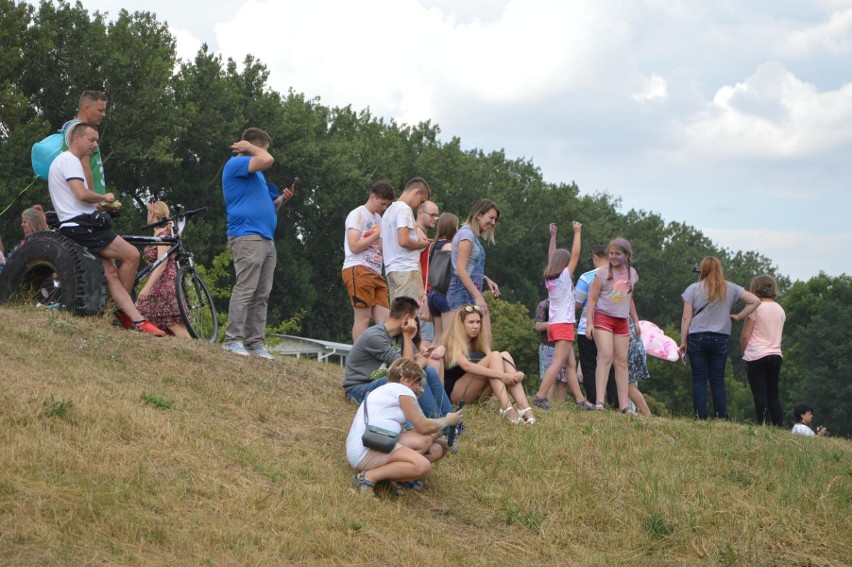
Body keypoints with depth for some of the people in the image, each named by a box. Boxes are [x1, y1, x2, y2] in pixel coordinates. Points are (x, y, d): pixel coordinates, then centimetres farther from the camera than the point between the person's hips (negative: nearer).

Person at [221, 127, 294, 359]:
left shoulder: (256, 174, 27)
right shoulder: (235, 164, -4)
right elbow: (267, 160, -20)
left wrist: (281, 199, 12)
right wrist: (249, 147, -4)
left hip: (266, 239, 10)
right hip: (247, 236, -10)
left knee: (261, 296, 6)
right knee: (245, 290, -14)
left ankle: (256, 342, 6)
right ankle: (233, 339, -14)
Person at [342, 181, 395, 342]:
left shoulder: (378, 218, 24)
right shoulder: (358, 215, -1)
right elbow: (354, 246, -11)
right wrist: (377, 235, -7)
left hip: (375, 273, 8)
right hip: (358, 270, -8)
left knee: (384, 319, -3)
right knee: (363, 317, -11)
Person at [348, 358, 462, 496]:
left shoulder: (384, 391, 27)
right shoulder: (401, 389, -2)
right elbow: (424, 427, -6)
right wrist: (447, 421, 11)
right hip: (366, 450, -9)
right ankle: (369, 477, -18)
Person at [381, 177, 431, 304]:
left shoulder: (389, 210, 24)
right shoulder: (404, 209, -7)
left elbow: (382, 246, 24)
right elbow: (404, 241, -20)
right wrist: (421, 244, -1)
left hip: (391, 269, 9)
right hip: (406, 268, -9)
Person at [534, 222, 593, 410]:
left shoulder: (549, 278, 10)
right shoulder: (564, 276, -5)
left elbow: (551, 257, 24)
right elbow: (575, 255, -4)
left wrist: (553, 236, 29)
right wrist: (577, 232, 2)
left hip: (554, 324, 8)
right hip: (564, 324, -8)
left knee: (571, 364, 9)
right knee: (558, 363, -15)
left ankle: (580, 400, 7)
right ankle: (540, 396, -25)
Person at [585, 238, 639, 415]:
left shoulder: (632, 273, 8)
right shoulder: (603, 272, -6)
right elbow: (592, 299, -5)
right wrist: (589, 323, -12)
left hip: (622, 322, 5)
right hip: (603, 318, -5)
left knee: (622, 361, 5)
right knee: (606, 356, -18)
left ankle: (624, 406, 7)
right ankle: (599, 402, -23)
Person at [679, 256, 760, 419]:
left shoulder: (693, 289, -1)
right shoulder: (730, 289, 4)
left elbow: (686, 318, -3)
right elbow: (755, 301, 0)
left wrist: (683, 341, 2)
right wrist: (738, 317, 6)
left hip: (697, 338, -1)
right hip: (720, 339, 1)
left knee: (699, 380, 1)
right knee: (718, 381, 5)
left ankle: (701, 418, -5)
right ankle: (721, 418, 0)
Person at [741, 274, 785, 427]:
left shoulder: (755, 307, -8)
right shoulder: (780, 310, 10)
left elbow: (745, 336, -7)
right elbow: (779, 334, 15)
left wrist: (743, 351, 8)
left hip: (756, 356, -5)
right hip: (776, 354, 5)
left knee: (760, 394, -3)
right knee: (773, 394, 10)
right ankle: (780, 427, 3)